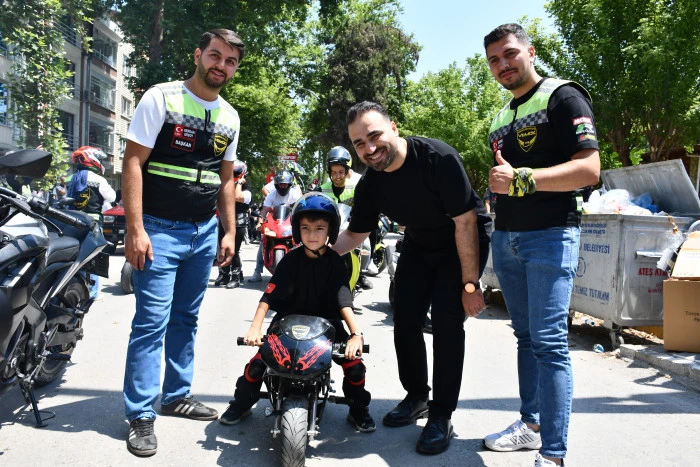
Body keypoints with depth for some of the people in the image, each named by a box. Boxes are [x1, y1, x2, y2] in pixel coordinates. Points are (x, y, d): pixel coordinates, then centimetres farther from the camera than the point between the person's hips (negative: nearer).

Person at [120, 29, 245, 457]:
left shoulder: (230, 117, 11)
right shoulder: (162, 97, -5)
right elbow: (133, 162, -10)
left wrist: (229, 232, 11)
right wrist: (135, 229, -17)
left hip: (205, 233, 6)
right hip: (160, 229, -5)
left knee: (186, 319, 13)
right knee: (152, 322, -5)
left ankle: (177, 395, 26)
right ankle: (141, 414, 6)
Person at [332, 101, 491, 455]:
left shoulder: (437, 157, -30)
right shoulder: (370, 183, -13)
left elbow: (465, 221, -26)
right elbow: (356, 233, 2)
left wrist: (470, 284, -25)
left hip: (463, 243, -5)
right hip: (419, 246, 6)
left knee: (446, 321, -14)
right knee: (405, 322, 2)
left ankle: (441, 415, 1)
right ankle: (416, 397, 25)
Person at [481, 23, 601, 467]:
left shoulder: (563, 97, -5)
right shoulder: (502, 118, 19)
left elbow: (589, 169, -16)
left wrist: (522, 179, -23)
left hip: (550, 235, -8)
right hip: (507, 238, 8)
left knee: (549, 343, -9)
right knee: (526, 337, 13)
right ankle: (531, 424, 25)